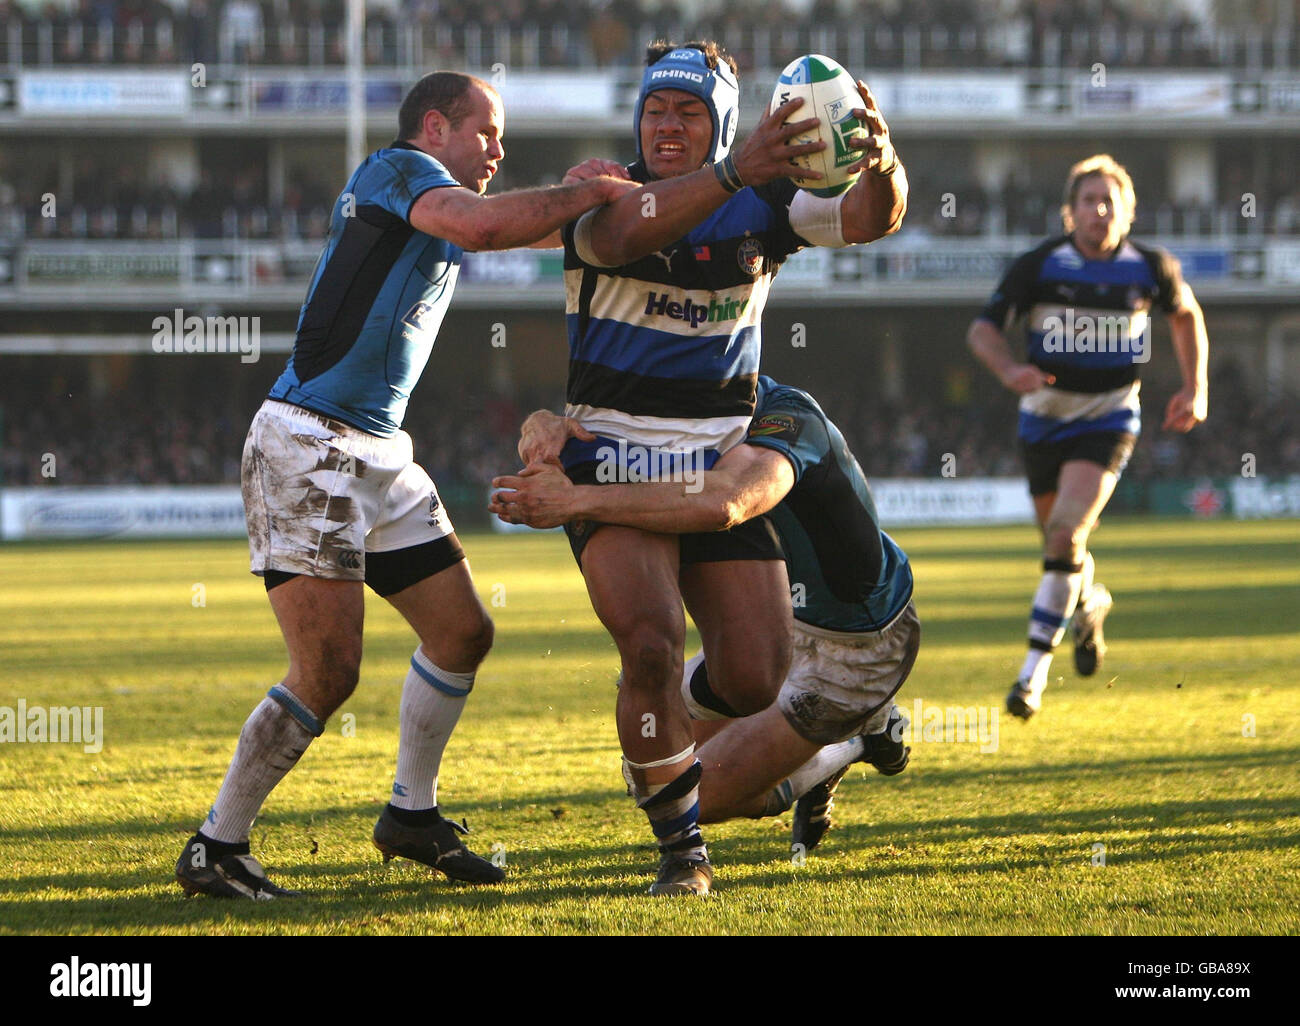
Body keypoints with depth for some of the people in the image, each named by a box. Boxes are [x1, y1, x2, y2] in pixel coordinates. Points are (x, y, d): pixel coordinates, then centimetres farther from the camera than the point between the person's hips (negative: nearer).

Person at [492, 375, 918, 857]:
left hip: (851, 650, -8)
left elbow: (722, 503, -53)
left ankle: (844, 750, 17)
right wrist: (546, 426, -39)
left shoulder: (787, 416, -32)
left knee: (701, 796, -4)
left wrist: (577, 500, -52)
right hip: (782, 621, 8)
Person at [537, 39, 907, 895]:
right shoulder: (608, 195, -7)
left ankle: (673, 734, 35)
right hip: (615, 460, -3)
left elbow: (869, 219, -12)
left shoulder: (761, 205, 4)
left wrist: (883, 165, -38)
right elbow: (618, 234, -32)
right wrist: (731, 175, -49)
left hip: (721, 465, 4)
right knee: (652, 646, -26)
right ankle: (679, 841, -8)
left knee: (758, 682, -2)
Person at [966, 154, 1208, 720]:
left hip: (1109, 418, -2)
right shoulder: (1039, 265, -11)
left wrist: (1195, 388, 6)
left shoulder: (1151, 267, -7)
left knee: (1066, 531, -21)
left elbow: (1186, 314, 14)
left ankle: (1035, 670, -17)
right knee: (1059, 539, 14)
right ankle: (1088, 605, 50)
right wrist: (1009, 369, -33)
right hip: (1045, 413, 2)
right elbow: (983, 329, -12)